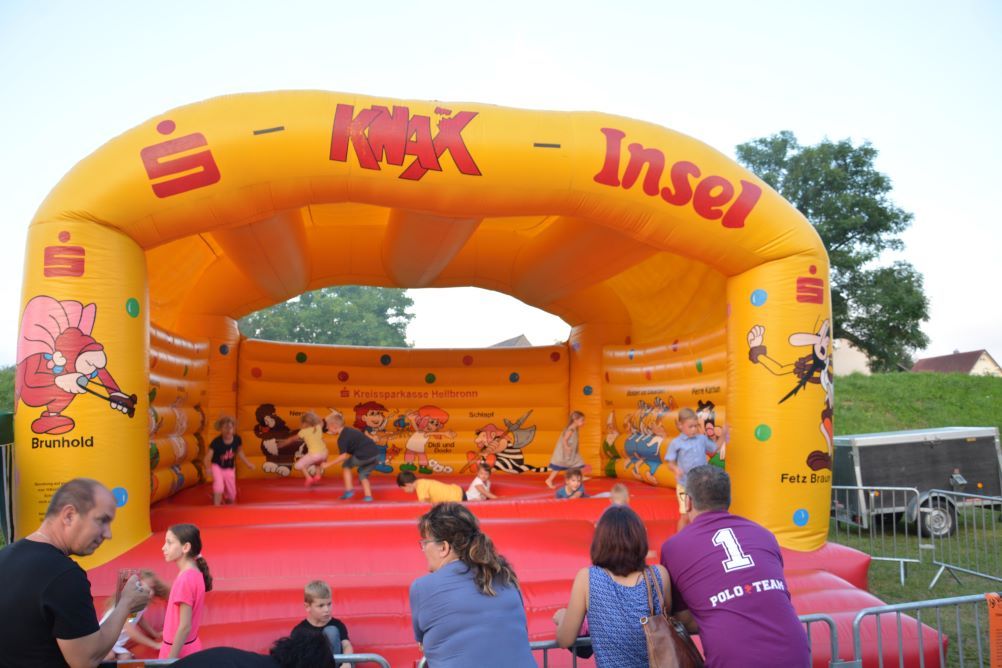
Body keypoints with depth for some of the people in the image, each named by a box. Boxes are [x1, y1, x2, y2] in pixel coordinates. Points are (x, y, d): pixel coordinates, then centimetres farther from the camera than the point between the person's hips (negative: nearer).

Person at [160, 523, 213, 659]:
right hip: (190, 647, 8)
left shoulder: (185, 579, -21)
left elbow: (185, 626, -21)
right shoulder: (195, 573, 3)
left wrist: (170, 660, -17)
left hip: (180, 651, -8)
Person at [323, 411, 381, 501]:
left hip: (364, 456, -8)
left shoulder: (342, 438, -5)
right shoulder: (349, 430, 21)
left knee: (346, 466, 17)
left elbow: (343, 456, -11)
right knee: (363, 474, 25)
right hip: (376, 454, 8)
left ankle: (349, 490, 14)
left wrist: (328, 464, -5)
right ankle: (368, 496, 13)